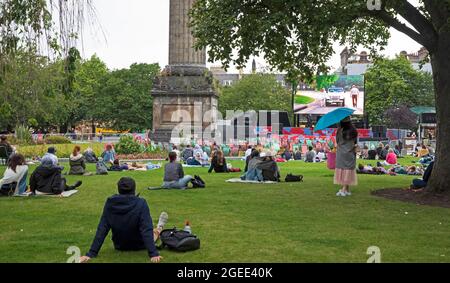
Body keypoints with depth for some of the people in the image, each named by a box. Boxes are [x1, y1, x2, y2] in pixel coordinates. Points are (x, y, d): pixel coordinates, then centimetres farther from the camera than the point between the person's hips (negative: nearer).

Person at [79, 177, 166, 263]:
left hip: (119, 246, 3)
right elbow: (147, 230, -32)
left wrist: (91, 254, -15)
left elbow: (101, 230, -18)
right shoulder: (141, 203, -27)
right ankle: (159, 229, 58)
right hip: (139, 246, -3)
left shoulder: (110, 203, -17)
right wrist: (153, 254, -33)